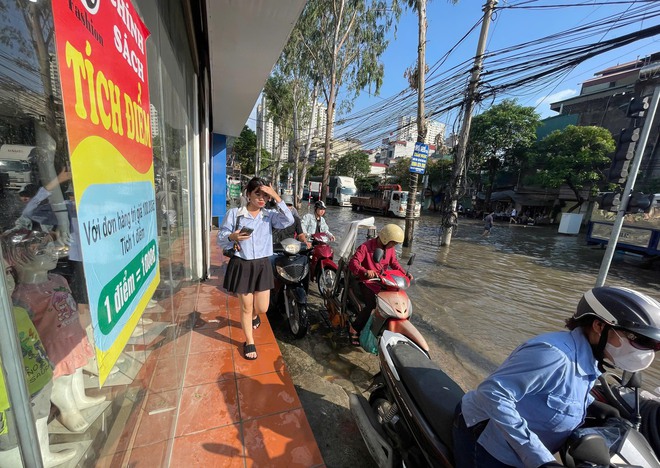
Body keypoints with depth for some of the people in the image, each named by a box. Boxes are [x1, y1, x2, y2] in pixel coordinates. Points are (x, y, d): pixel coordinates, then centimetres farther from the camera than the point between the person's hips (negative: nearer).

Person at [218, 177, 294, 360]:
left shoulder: (270, 215, -1)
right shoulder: (234, 213, -5)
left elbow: (289, 220, -19)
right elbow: (221, 239, -3)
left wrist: (276, 197, -22)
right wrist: (232, 237, -26)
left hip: (262, 265, 2)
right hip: (241, 265, -2)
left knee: (262, 308, 10)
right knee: (246, 307, 10)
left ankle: (253, 315, 50)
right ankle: (249, 342, 34)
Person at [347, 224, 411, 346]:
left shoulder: (390, 248, 2)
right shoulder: (366, 247, -19)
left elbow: (394, 262, 13)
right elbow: (352, 263, -27)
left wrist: (405, 273, -5)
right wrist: (365, 271, -46)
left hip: (383, 281, 7)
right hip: (368, 282, -6)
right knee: (372, 305, -27)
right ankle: (354, 329, -7)